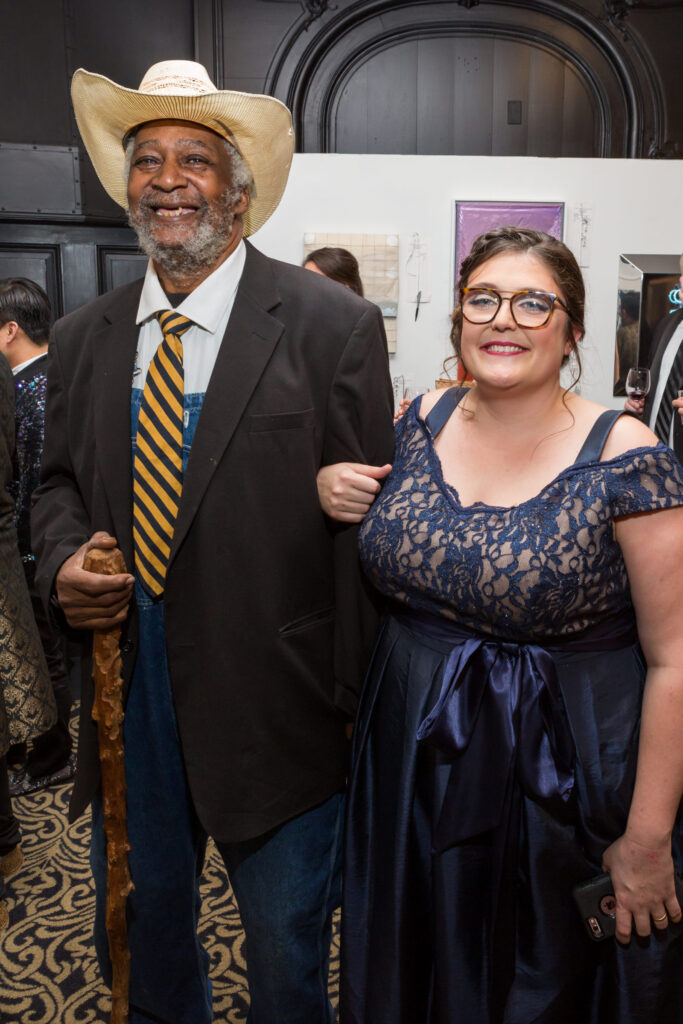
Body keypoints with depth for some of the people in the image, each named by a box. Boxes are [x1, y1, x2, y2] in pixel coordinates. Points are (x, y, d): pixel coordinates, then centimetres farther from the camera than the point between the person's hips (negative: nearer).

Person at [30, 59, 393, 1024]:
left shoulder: (334, 326, -11)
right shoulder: (83, 338, 5)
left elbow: (365, 526, -11)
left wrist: (360, 717, -9)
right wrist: (65, 559, -8)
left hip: (275, 718, -4)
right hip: (126, 701, 5)